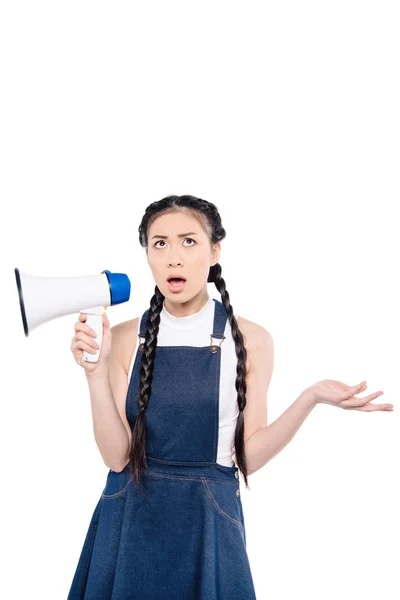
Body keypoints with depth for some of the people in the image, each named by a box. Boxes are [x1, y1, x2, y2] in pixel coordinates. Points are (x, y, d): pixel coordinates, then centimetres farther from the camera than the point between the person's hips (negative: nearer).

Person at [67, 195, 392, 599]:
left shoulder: (249, 341, -6)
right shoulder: (124, 338, -4)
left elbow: (246, 457, -6)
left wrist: (311, 398, -17)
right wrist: (95, 371, -18)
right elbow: (117, 456, -8)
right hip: (130, 520, 1)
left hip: (208, 524, -1)